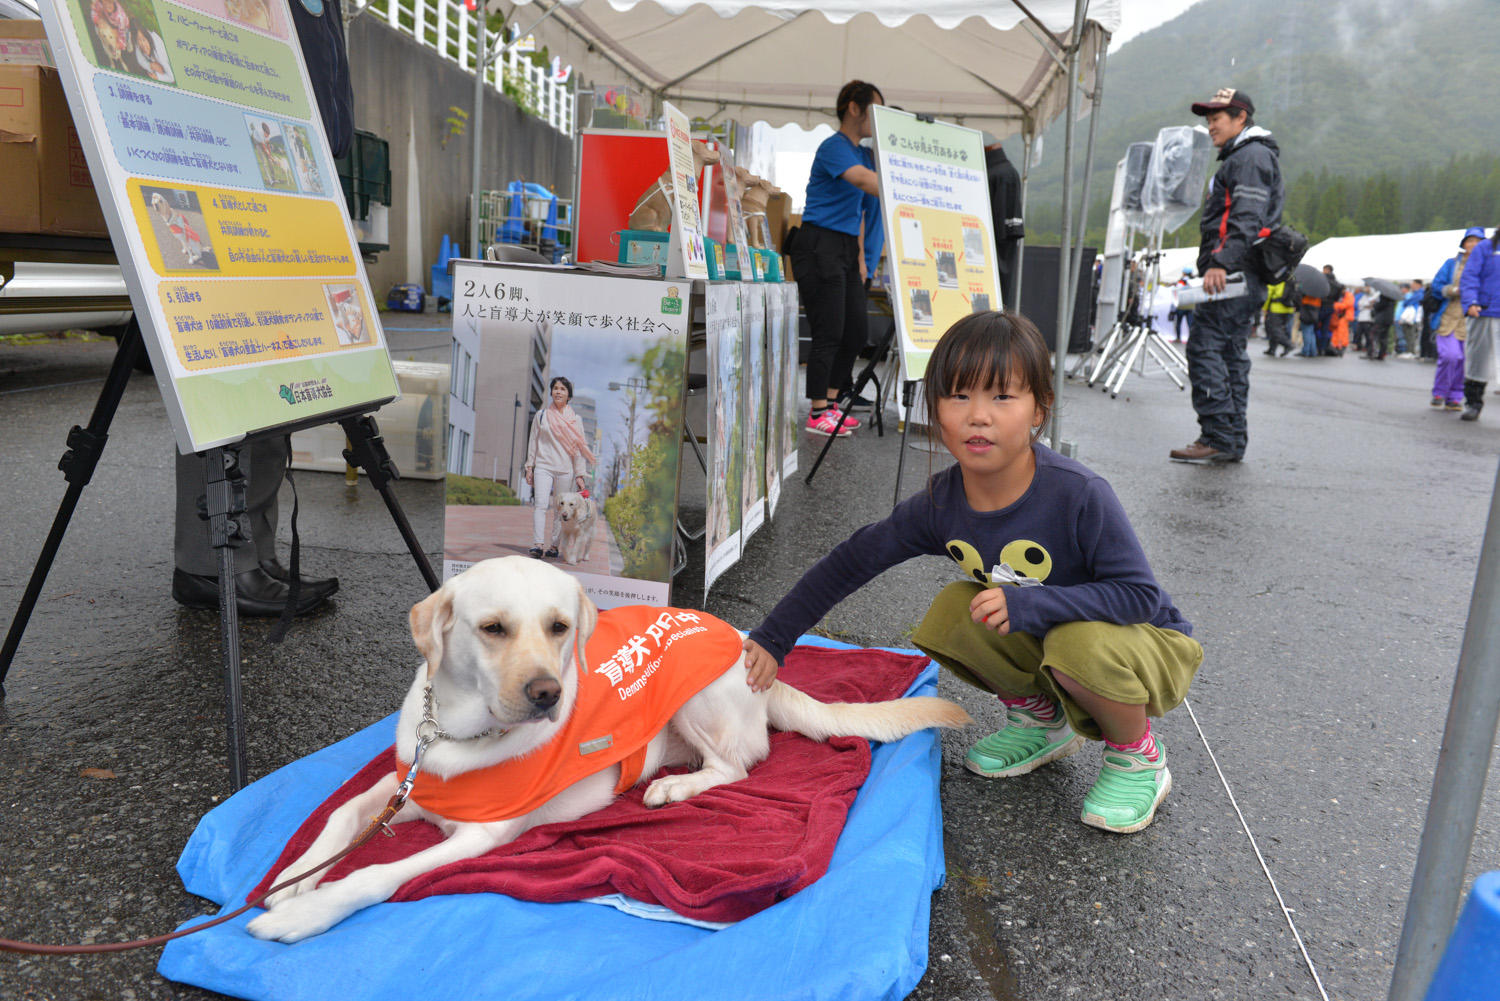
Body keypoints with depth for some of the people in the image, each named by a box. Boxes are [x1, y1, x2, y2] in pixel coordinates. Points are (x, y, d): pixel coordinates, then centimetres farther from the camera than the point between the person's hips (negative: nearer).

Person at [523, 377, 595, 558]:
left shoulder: (575, 419, 9)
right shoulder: (541, 415, 11)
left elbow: (579, 448, 7)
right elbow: (533, 441, 13)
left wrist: (580, 475, 2)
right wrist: (529, 467, 7)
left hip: (565, 470, 1)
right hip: (543, 466, 0)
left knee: (561, 509, 0)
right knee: (541, 504, -16)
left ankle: (554, 546, 7)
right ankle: (537, 545, -22)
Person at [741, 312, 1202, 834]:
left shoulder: (1080, 496, -31)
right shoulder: (940, 504, -16)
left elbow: (1141, 595, -28)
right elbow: (850, 562, -6)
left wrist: (1031, 603, -41)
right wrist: (773, 639, -7)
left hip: (1144, 639, -5)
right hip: (1039, 638, 5)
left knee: (1080, 643, -36)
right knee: (953, 613, -16)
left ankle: (1138, 756, -3)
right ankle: (1042, 717, 9)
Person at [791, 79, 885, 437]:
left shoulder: (861, 152, 19)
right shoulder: (834, 146, -10)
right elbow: (862, 180, -29)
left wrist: (861, 256, 17)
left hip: (846, 247, 9)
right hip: (819, 245, -9)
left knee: (857, 330, 6)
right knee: (829, 331, -9)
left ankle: (830, 402, 18)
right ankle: (817, 414, -1)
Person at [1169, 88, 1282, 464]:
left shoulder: (1252, 156, -7)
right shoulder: (1240, 158, 27)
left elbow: (1247, 218, -20)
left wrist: (1221, 263, -29)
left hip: (1234, 274, -11)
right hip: (1239, 275, 11)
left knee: (1204, 347, -14)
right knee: (1229, 352, 10)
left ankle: (1219, 437, -15)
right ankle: (1233, 439, 12)